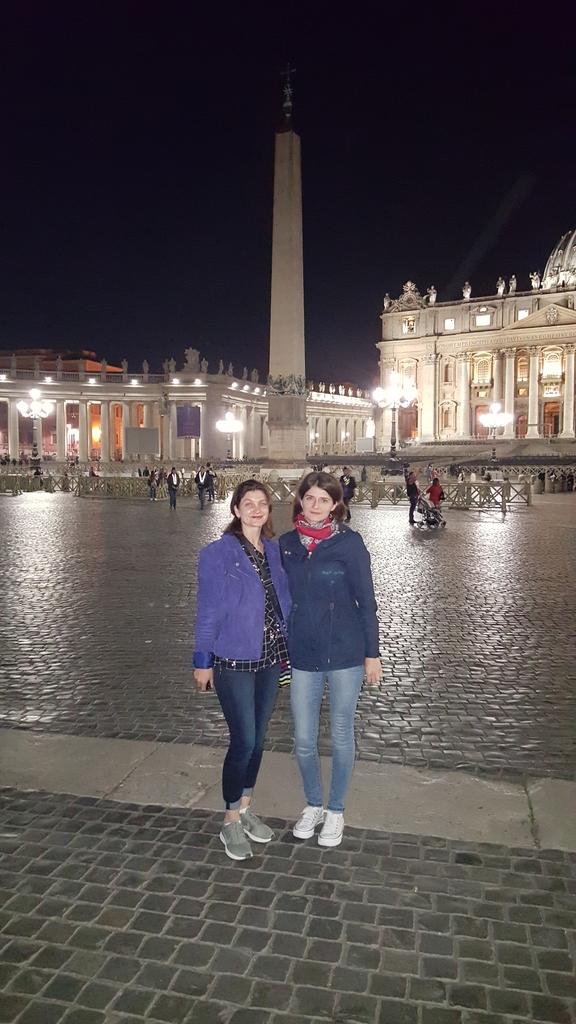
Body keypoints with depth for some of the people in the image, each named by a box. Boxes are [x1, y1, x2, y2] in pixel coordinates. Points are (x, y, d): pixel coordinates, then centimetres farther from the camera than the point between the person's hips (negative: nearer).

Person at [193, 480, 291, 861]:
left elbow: (283, 601, 9)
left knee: (258, 737, 15)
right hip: (234, 661, -5)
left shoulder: (275, 551, 4)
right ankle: (231, 822, 18)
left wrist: (285, 649, 7)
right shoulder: (218, 553, -12)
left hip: (270, 659, 6)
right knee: (244, 741, -3)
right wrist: (203, 661, -6)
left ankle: (245, 808, 33)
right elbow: (208, 610, -9)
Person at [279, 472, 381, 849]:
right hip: (302, 656, 3)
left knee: (341, 737, 11)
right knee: (304, 740, 11)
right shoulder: (287, 543, 2)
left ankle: (336, 811, 31)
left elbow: (366, 601, -5)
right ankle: (313, 806, 35)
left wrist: (372, 653, -4)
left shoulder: (349, 542, -9)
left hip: (345, 655, -3)